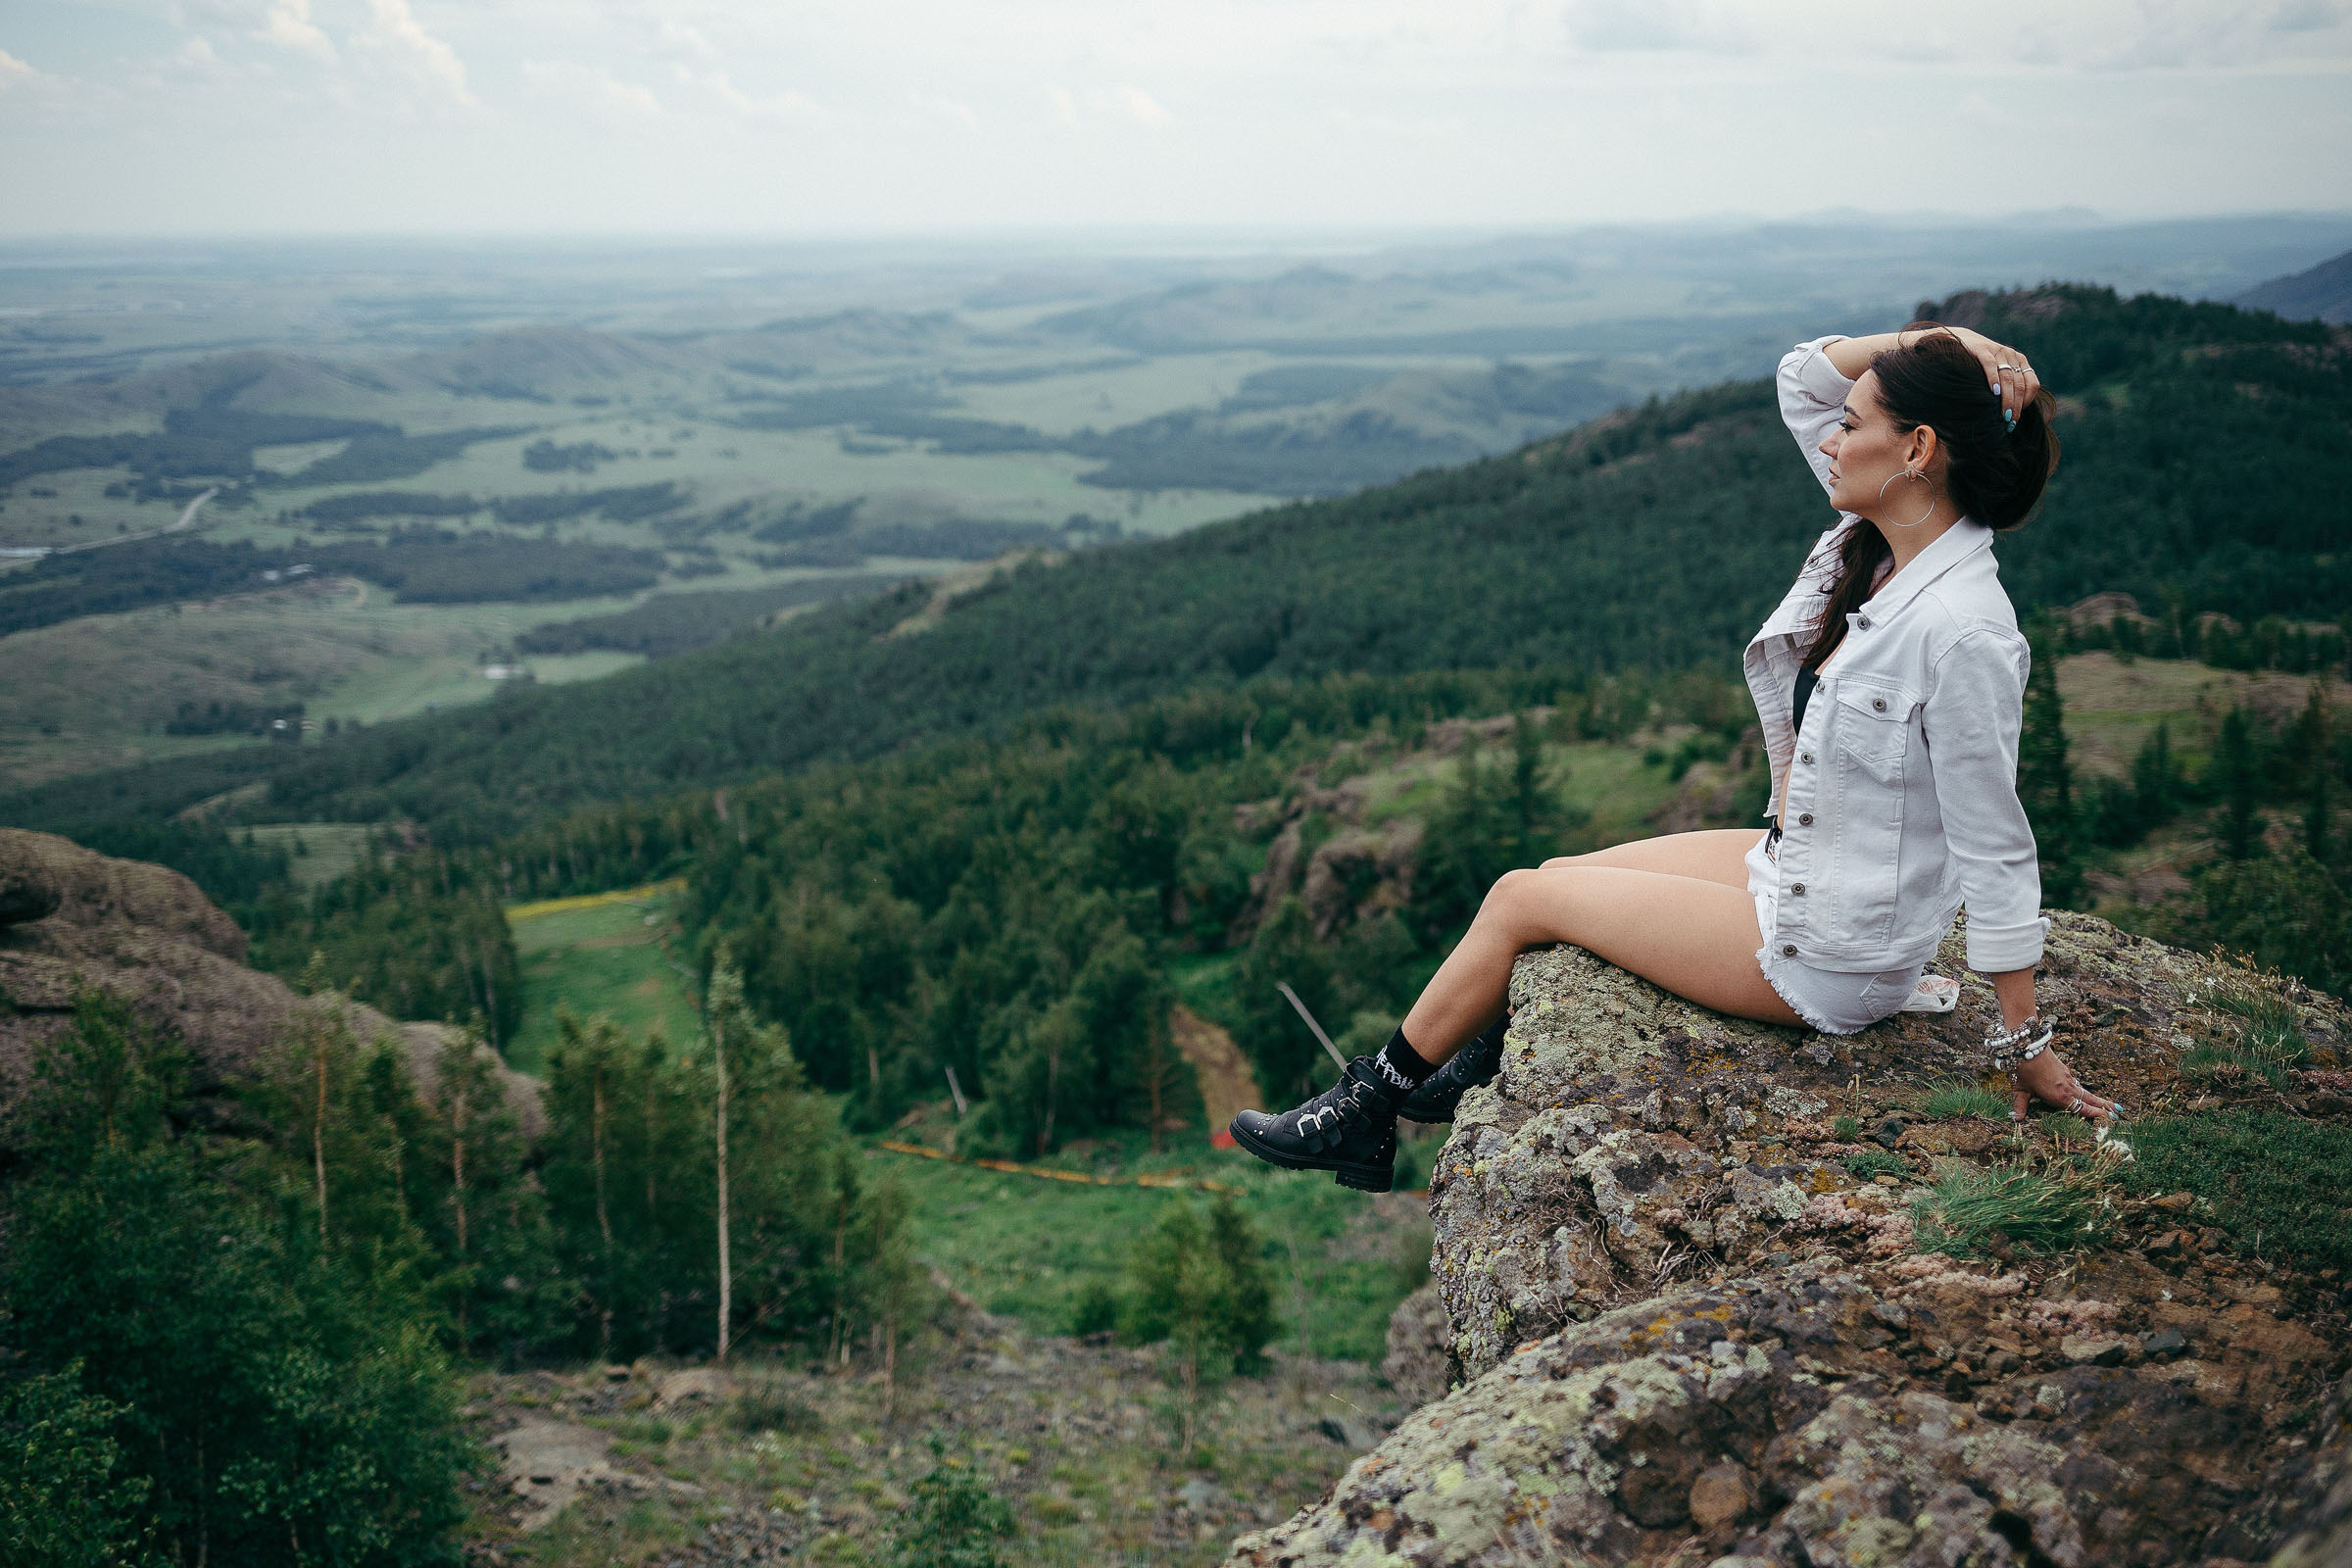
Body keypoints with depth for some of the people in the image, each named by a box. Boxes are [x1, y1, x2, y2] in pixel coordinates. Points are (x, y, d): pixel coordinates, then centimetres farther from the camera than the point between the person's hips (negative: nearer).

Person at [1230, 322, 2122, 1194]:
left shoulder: (1964, 633, -28)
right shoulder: (1878, 544, -4)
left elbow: (1996, 852, -23)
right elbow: (1804, 379, 6)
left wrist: (2025, 1044, -16)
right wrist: (1937, 344, -9)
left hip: (1831, 956, -9)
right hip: (1791, 867, 9)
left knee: (1521, 900, -1)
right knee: (1556, 873, 13)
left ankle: (1366, 1118, 18)